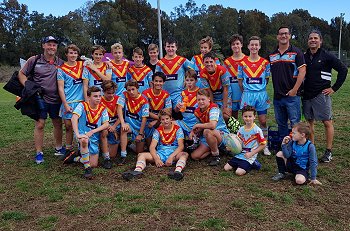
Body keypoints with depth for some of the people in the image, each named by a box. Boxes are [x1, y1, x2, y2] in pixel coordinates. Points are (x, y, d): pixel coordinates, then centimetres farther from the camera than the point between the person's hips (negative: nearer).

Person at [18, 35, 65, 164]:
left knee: (58, 124, 12)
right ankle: (39, 153, 12)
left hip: (56, 99, 3)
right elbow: (21, 74, 4)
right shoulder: (34, 60, -2)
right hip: (40, 98, -2)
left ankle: (58, 148, 29)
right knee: (40, 125, 0)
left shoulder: (60, 62, 4)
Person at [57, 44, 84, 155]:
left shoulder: (82, 65, 8)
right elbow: (60, 88, -3)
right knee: (68, 126, 5)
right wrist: (65, 104, -10)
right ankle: (68, 149, 17)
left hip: (81, 101, 2)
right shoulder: (62, 69, 1)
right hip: (68, 102, -1)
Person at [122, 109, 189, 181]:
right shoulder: (158, 130, 6)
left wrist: (171, 157, -27)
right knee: (141, 155, -19)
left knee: (184, 154, -35)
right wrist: (156, 159, -25)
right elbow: (152, 147, -4)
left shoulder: (177, 129, 0)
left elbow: (181, 146, -10)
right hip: (160, 154, 3)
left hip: (174, 154, -2)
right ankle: (137, 171, -48)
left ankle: (178, 171, -63)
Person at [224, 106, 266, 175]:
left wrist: (251, 153, -14)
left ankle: (252, 164, 4)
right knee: (226, 168, -4)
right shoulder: (241, 129, 6)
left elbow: (263, 145, -8)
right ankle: (241, 164, 16)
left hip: (250, 157, -5)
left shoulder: (257, 130, -11)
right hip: (239, 154, 6)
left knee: (239, 172, -20)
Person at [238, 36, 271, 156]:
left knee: (263, 121, 5)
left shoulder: (265, 63, 4)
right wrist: (246, 92, 1)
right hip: (247, 95, 0)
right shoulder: (242, 63, 3)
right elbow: (240, 80, 7)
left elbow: (266, 79, 11)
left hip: (262, 94, 1)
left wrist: (259, 88, 5)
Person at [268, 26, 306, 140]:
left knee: (295, 123, -1)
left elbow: (302, 71, -9)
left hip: (292, 95, -5)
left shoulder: (296, 52, -2)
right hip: (277, 95, 5)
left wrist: (294, 90, -15)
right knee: (280, 123, 13)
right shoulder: (272, 55, 11)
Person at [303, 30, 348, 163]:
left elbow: (343, 70, -4)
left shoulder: (326, 56, -3)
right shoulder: (304, 57, 9)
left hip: (321, 95, -5)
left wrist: (334, 88, -7)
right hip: (307, 95, 5)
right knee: (310, 121, 10)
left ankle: (328, 152, 6)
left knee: (327, 122, -2)